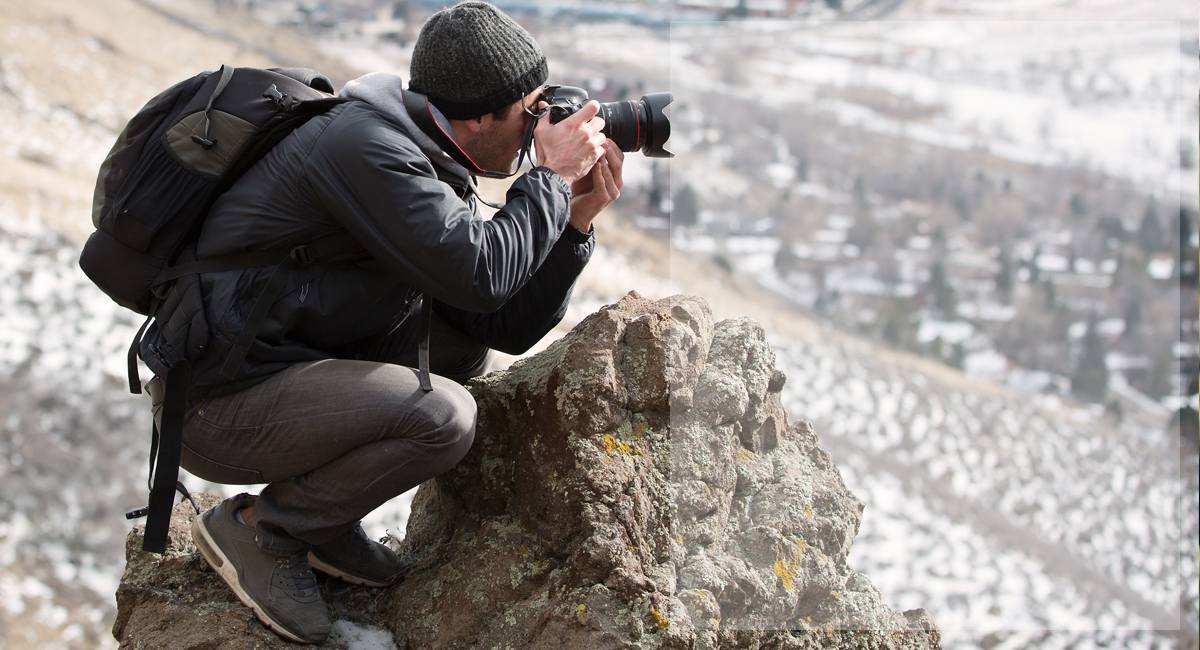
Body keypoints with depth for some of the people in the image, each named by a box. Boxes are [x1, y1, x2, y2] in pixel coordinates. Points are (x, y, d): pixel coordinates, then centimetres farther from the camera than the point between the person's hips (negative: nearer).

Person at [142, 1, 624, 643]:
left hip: (286, 364, 10)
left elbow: (507, 326, 8)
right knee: (442, 415, -23)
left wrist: (576, 218, 0)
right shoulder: (364, 144, -20)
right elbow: (479, 274, -26)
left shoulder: (427, 164, 10)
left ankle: (324, 518, 13)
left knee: (461, 345, 13)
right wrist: (552, 177, -14)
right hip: (214, 403, -10)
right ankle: (257, 526, -4)